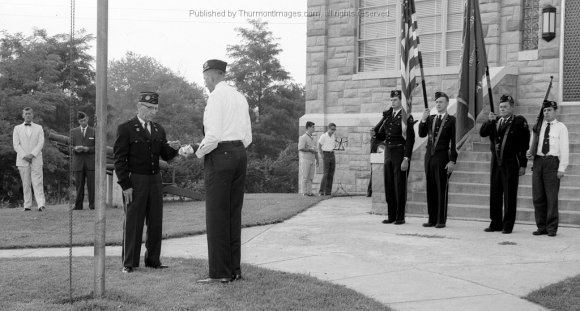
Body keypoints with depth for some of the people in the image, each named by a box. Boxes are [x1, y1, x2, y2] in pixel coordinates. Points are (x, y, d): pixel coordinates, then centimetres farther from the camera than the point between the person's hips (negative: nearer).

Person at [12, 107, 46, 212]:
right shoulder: (17, 128, 12)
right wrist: (24, 156, -10)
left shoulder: (39, 128, 11)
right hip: (22, 160, 1)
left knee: (38, 183, -10)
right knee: (26, 184, 1)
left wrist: (32, 154, -12)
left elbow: (41, 143, 1)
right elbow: (16, 144, 3)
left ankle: (41, 204, -18)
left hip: (36, 160, -1)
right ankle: (27, 205, 4)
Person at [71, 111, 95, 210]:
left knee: (92, 185, -4)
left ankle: (92, 205, -1)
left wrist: (88, 149, -13)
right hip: (78, 163, 2)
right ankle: (78, 205, 6)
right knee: (79, 185, 3)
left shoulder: (94, 131, 7)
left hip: (91, 162, -1)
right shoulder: (73, 131, 13)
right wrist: (75, 149, -11)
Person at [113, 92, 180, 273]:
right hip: (135, 182, -5)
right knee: (133, 223, 0)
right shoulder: (126, 129, -5)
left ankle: (153, 260, 18)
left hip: (155, 180, 6)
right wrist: (125, 185, -14)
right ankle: (129, 263, 7)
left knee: (156, 222, 8)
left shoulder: (158, 130, 13)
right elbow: (119, 158, -8)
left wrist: (173, 148, -11)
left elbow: (166, 156, 13)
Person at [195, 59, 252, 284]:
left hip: (220, 154, -8)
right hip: (240, 153, 8)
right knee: (234, 213, 10)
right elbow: (248, 137, 16)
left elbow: (213, 135, -17)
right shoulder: (240, 97, 16)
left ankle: (220, 272, -4)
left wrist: (199, 152, -2)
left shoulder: (216, 96, -8)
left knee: (217, 215, -4)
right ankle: (234, 269, 13)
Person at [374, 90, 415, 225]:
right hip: (388, 152, 6)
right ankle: (391, 216, 15)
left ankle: (400, 217, 4)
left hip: (400, 153, -6)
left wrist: (406, 159, -18)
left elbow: (410, 139, -12)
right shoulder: (387, 116, 12)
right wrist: (374, 134, -5)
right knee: (389, 185, 7)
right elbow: (381, 136, 17)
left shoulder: (406, 117, -7)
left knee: (400, 185, -3)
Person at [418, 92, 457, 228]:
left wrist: (452, 161, -11)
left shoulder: (451, 120, -1)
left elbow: (454, 142, -5)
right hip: (429, 156, 5)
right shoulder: (430, 118, 14)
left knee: (442, 190, -2)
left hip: (442, 157, -5)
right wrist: (423, 120, -8)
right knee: (431, 189, 6)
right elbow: (422, 134, 6)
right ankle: (432, 219, 11)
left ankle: (441, 220, 2)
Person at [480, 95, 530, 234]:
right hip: (496, 163, 5)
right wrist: (489, 121, -13)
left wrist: (523, 165, -10)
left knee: (510, 196, 0)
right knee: (494, 195, 8)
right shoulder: (494, 121, 13)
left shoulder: (519, 122, -3)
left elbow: (525, 145, -6)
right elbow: (482, 133, 2)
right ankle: (495, 224, 17)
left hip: (511, 164, -5)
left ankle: (508, 225, 7)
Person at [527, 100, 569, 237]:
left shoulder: (561, 128, 3)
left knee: (551, 196, -4)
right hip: (538, 161, 4)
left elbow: (564, 149, -2)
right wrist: (530, 154, -3)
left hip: (552, 162, -4)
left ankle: (552, 228, 4)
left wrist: (562, 168, -10)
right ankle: (541, 227, 12)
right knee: (538, 197, 4)